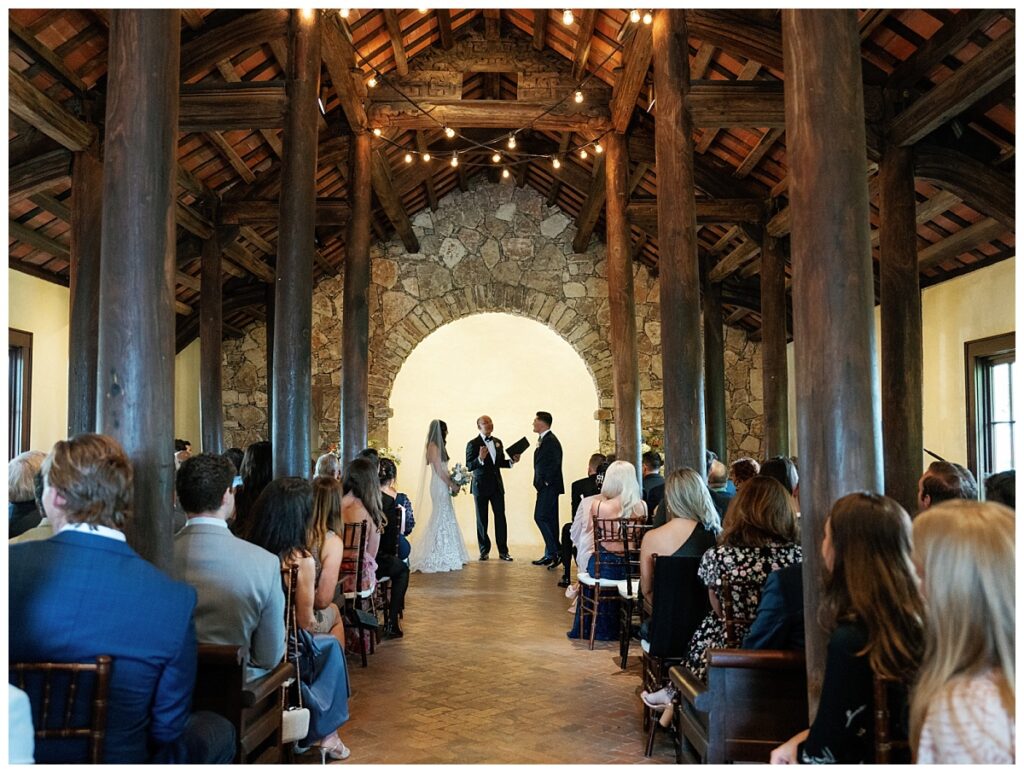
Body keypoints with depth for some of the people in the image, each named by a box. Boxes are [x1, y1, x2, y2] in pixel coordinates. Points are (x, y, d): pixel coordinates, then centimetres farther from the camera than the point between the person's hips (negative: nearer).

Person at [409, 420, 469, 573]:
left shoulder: (438, 446, 14)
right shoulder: (433, 447, -13)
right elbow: (438, 470, -16)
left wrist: (452, 483, 10)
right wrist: (452, 485, -11)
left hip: (443, 487, 9)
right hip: (440, 487, -9)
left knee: (445, 518, 12)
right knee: (443, 518, -5)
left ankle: (445, 557, 19)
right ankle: (441, 558, 1)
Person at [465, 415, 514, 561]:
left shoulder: (497, 442, 10)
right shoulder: (473, 444, -8)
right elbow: (469, 467, -13)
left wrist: (511, 461, -1)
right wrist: (480, 459, -30)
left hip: (497, 485, 4)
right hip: (481, 486, -4)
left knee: (500, 518, 1)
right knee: (482, 520, 5)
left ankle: (503, 551, 7)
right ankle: (484, 551, 15)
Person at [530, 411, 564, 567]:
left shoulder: (551, 441, -14)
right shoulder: (543, 440, 16)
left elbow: (555, 464, -21)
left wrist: (546, 482, -17)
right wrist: (540, 483, 12)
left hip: (549, 487, -10)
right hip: (545, 487, 10)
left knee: (541, 517, -11)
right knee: (549, 520, 11)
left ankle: (554, 552, -7)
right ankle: (552, 554, 15)